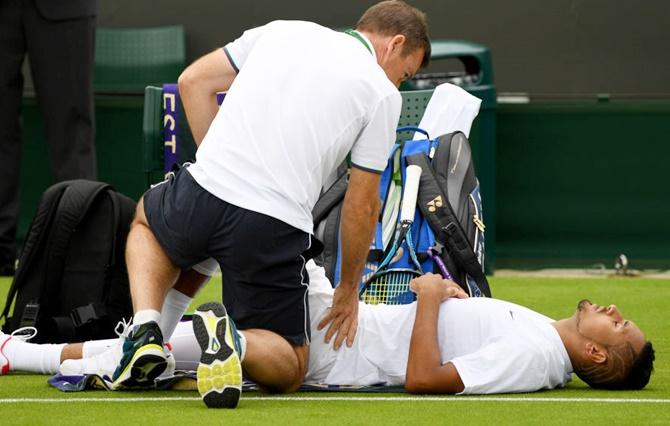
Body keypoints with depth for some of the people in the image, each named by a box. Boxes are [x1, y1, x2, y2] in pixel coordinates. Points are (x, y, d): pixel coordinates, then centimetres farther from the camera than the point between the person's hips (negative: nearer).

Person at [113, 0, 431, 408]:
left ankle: (146, 327, 9)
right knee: (289, 370, 16)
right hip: (274, 229, -3)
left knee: (148, 222, 40)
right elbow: (361, 206, 7)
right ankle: (228, 341, -21)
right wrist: (349, 290, 20)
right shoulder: (383, 94, 6)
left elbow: (193, 82, 17)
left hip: (204, 191, 3)